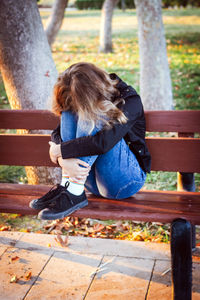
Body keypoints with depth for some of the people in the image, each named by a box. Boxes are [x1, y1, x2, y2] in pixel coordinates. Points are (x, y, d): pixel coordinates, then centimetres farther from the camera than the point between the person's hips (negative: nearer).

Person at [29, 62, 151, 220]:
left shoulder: (129, 100, -17)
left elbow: (103, 142, -32)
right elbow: (57, 133, -5)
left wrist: (61, 150, -23)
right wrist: (64, 160, -26)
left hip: (125, 181, -5)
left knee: (94, 116, -27)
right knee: (70, 111, -12)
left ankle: (74, 193, -29)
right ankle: (66, 184, -20)